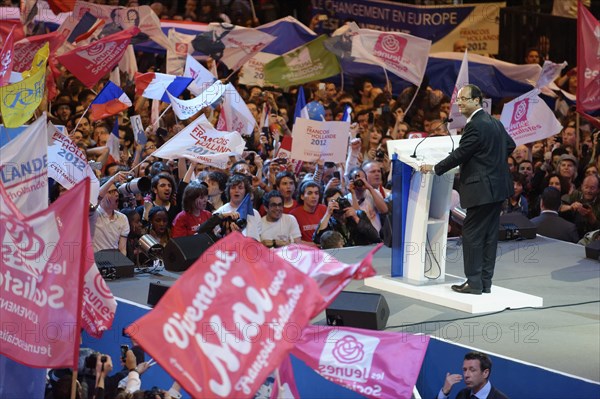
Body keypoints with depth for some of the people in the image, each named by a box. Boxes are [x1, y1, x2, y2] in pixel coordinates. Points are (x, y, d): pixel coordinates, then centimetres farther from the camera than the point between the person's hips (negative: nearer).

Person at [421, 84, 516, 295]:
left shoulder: (475, 126, -16)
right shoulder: (495, 122, 13)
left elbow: (460, 154, -16)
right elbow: (510, 145, 24)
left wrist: (434, 168, -6)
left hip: (482, 189, -10)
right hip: (497, 186, 10)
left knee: (472, 235, -3)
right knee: (489, 235, 11)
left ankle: (474, 283, -1)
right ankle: (485, 282, 15)